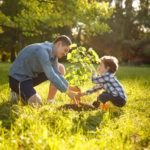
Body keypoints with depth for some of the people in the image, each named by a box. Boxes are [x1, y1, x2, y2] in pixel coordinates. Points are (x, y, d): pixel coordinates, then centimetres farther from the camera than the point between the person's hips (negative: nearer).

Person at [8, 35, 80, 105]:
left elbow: (57, 73, -3)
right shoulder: (42, 50, -28)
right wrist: (67, 91, -34)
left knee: (60, 68, 1)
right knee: (38, 104, -26)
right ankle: (17, 93, 2)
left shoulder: (53, 52, 1)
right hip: (18, 77, -9)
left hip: (31, 75, 9)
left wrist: (68, 86, -19)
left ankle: (50, 101, 1)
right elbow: (50, 75, -36)